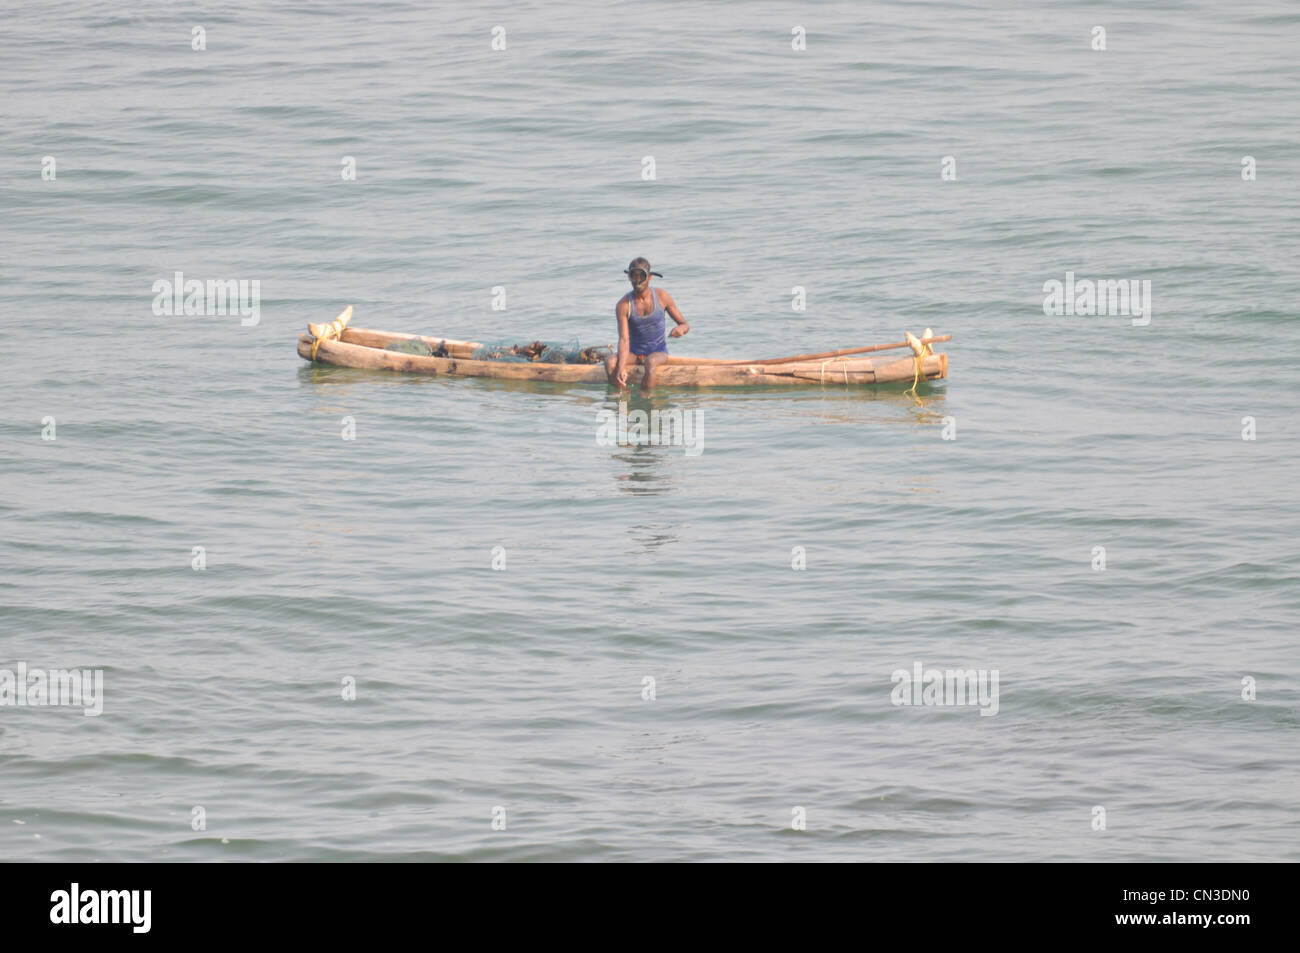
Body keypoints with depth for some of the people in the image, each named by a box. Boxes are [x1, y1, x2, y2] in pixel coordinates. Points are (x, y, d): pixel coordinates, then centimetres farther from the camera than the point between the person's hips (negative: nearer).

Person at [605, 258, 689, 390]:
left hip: (658, 351, -1)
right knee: (610, 361, -29)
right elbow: (624, 339, -17)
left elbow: (685, 324, 3)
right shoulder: (623, 305, -9)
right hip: (635, 353, 1)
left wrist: (681, 328, -25)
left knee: (651, 362, -38)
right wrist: (621, 368, -32)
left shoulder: (662, 297, -5)